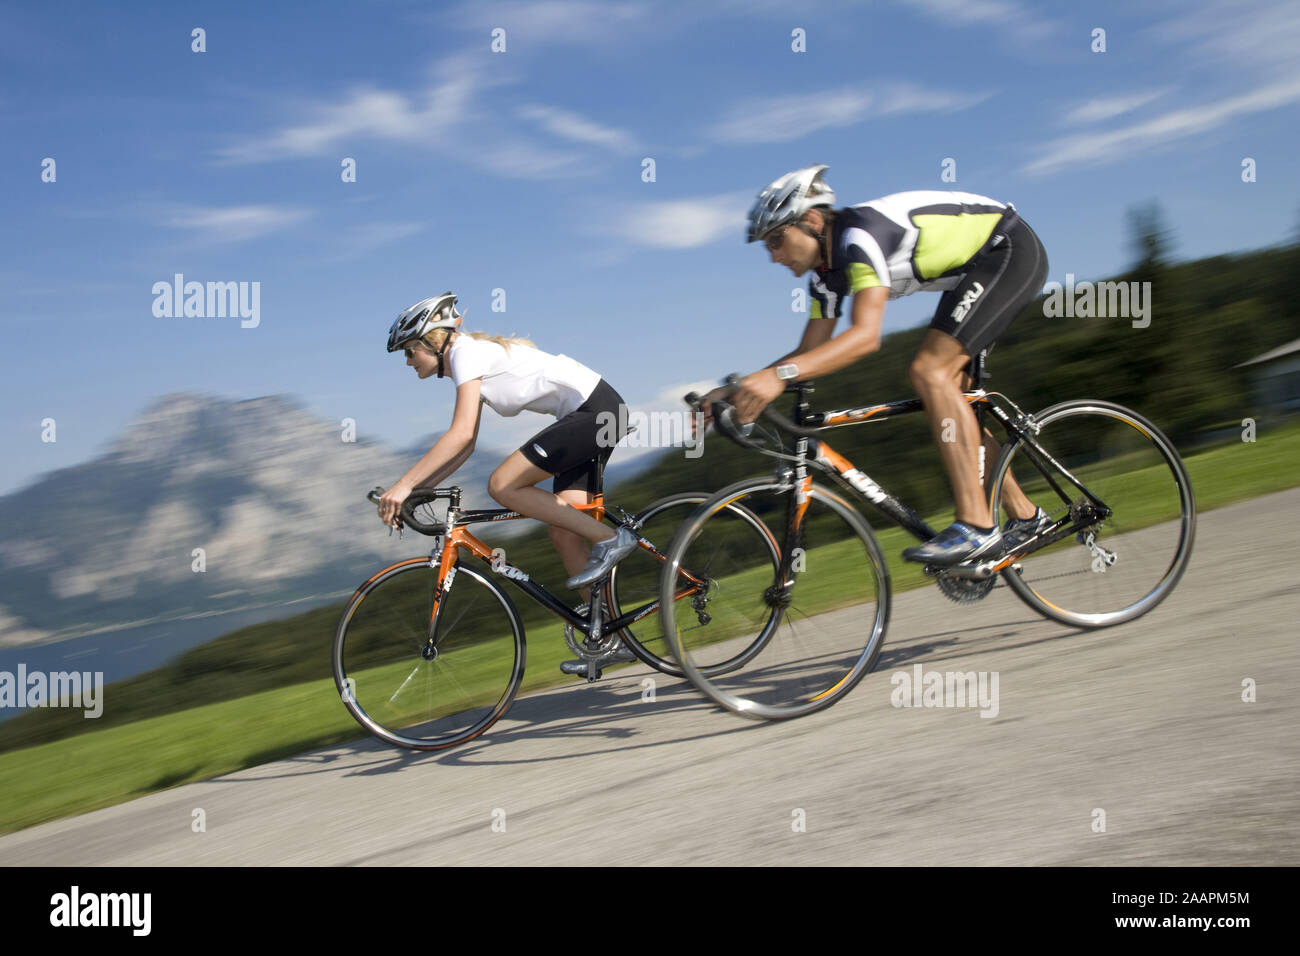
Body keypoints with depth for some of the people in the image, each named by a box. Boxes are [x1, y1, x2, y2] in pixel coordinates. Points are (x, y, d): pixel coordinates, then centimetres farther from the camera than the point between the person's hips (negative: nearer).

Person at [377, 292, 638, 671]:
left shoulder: (465, 351, -10)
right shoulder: (471, 359, 18)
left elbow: (460, 434, -20)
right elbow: (465, 446, 20)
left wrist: (405, 483, -20)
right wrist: (414, 490, 13)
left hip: (595, 409, -10)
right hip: (595, 413, 10)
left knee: (503, 486, -15)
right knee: (563, 532, 5)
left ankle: (609, 538, -12)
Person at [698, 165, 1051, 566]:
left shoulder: (860, 233, -27)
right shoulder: (828, 270, 1)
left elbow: (865, 336, -38)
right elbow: (810, 352, 6)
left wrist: (779, 374, -46)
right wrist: (736, 390, -6)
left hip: (1012, 251, -10)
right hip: (975, 268, 10)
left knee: (929, 371, -22)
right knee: (944, 396, 6)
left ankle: (977, 528, -24)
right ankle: (1025, 516, 15)